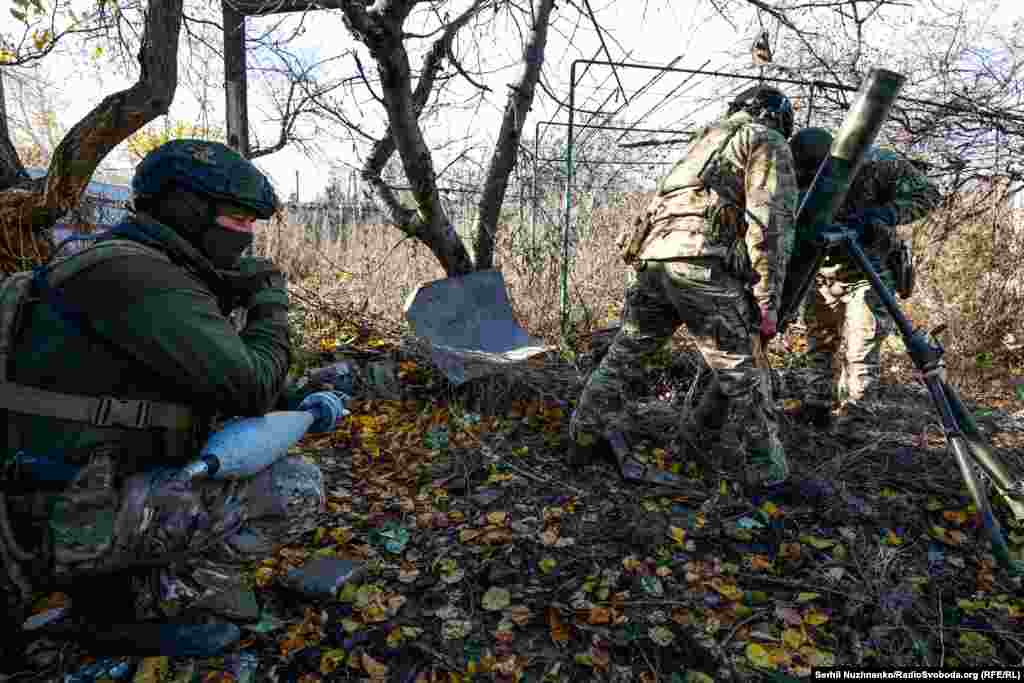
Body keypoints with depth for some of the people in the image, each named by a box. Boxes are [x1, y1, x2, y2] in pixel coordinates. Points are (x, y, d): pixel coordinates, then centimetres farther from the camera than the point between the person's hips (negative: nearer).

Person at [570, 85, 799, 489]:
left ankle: (584, 438, 25)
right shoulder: (769, 143, 11)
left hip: (653, 256, 7)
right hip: (701, 261, -6)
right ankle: (765, 467, 14)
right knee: (740, 371, 4)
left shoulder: (708, 137, 34)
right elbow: (770, 222, -3)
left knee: (626, 354, 17)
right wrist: (768, 301, -5)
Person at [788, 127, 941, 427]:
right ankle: (816, 407, 26)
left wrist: (880, 216, -29)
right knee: (818, 345, 12)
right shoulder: (803, 184, -12)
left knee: (861, 352, -5)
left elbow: (927, 193, -14)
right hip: (823, 275, 4)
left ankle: (851, 418, 6)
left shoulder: (876, 164, -21)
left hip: (867, 274, -4)